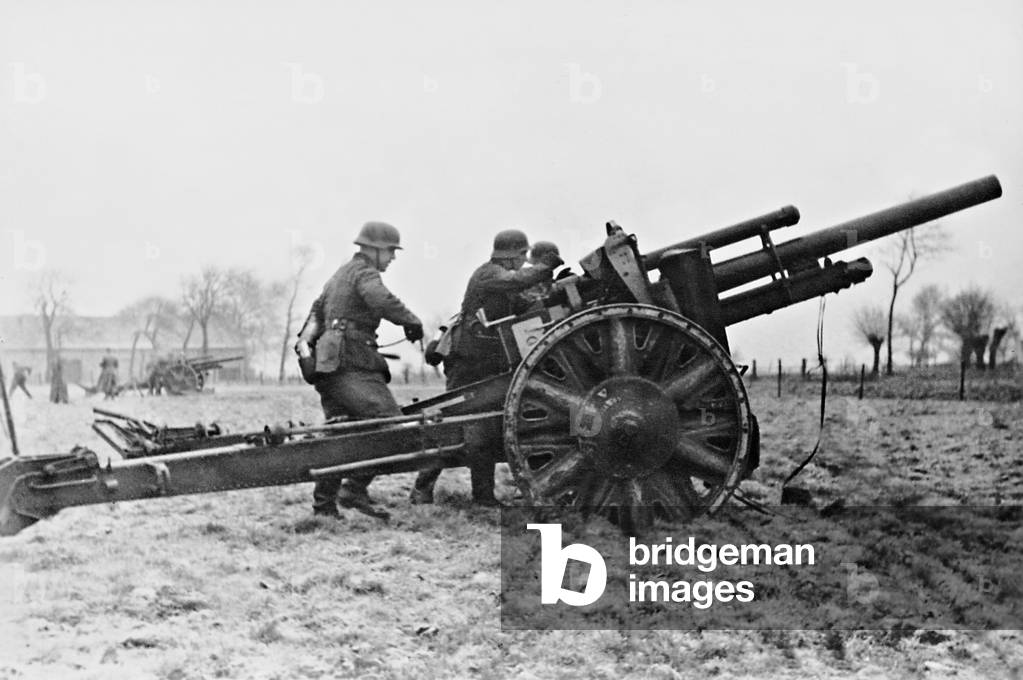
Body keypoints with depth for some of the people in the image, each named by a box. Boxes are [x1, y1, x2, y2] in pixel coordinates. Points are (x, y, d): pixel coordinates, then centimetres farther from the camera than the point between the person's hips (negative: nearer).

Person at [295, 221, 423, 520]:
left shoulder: (341, 273, 28)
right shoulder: (364, 274, -5)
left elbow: (318, 308, 34)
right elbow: (383, 301, -25)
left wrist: (306, 339, 24)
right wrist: (412, 322, -14)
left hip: (330, 368, 11)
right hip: (350, 366, -11)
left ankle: (324, 503, 12)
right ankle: (354, 489, -17)